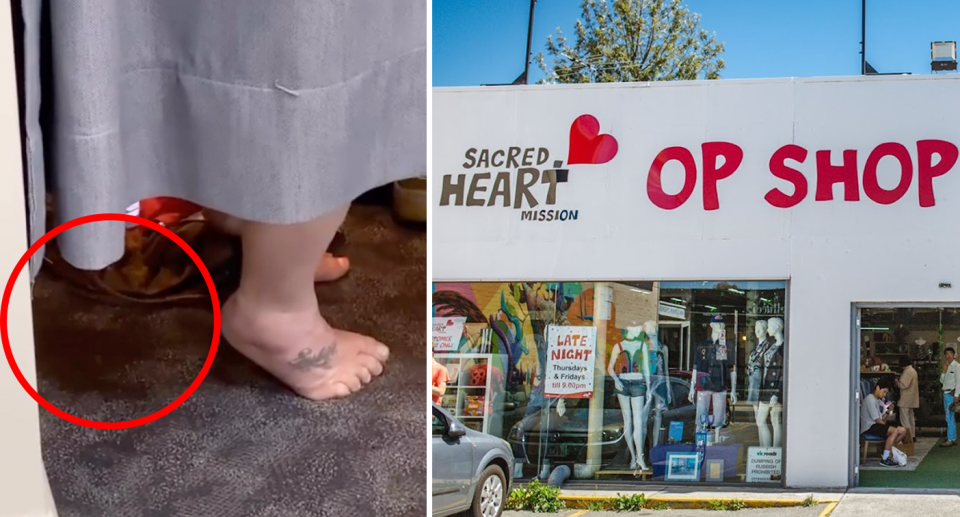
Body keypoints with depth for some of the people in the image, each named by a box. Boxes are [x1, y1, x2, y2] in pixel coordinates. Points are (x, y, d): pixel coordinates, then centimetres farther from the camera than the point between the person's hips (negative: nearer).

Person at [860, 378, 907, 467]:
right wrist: (887, 427, -3)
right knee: (895, 431, -27)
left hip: (877, 426, 10)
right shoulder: (870, 399, -12)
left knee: (903, 430, 0)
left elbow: (882, 419, 11)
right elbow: (877, 420, -15)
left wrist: (887, 411, -4)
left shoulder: (879, 401, 19)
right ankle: (885, 459, -26)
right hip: (869, 428, -10)